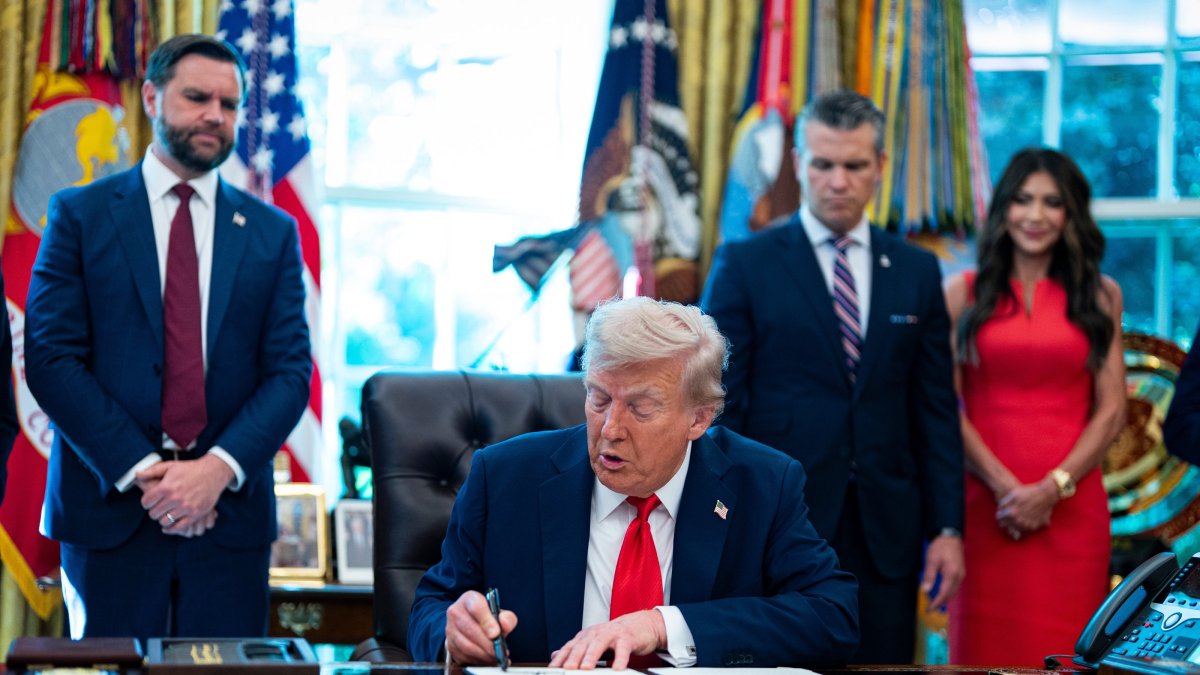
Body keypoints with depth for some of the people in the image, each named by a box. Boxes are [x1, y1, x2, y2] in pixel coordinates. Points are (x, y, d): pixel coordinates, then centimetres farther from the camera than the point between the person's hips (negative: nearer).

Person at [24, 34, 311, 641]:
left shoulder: (272, 232, 10)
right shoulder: (80, 215, 4)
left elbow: (290, 371, 3)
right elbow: (51, 358, -4)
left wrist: (220, 468, -12)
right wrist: (139, 471, -13)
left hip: (230, 512, 2)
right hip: (110, 510, -1)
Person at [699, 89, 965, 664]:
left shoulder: (917, 272, 11)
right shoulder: (744, 265, 1)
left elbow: (935, 410, 10)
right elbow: (719, 407, -2)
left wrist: (947, 529, 4)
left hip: (886, 532, 3)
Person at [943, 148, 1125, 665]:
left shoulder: (1100, 296, 8)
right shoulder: (964, 293, 5)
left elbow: (1111, 411, 4)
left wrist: (1053, 489, -8)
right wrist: (1005, 485, -10)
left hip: (1071, 505, 1)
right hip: (984, 505, -1)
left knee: (1061, 649, 2)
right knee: (986, 644, 1)